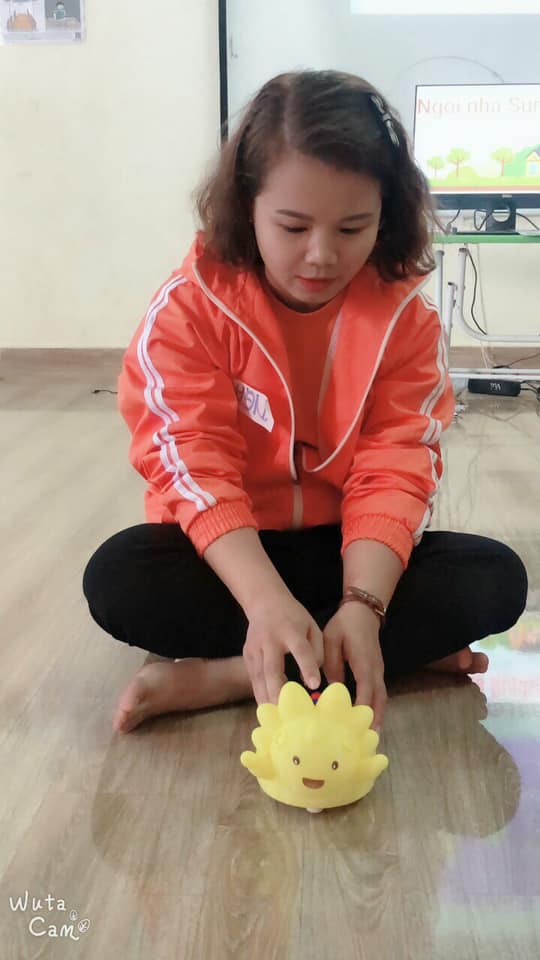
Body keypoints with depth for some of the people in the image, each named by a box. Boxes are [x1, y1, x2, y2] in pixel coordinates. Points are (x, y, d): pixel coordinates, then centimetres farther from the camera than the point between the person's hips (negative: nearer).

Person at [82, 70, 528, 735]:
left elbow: (395, 468, -16)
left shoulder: (406, 316, -8)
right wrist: (266, 600, -39)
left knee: (497, 577, -22)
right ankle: (408, 651, -24)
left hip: (346, 550, 2)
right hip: (231, 553, -1)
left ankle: (216, 678, -26)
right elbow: (196, 465, -23)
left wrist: (362, 605, -33)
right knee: (117, 579, -31)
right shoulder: (188, 309, -14)